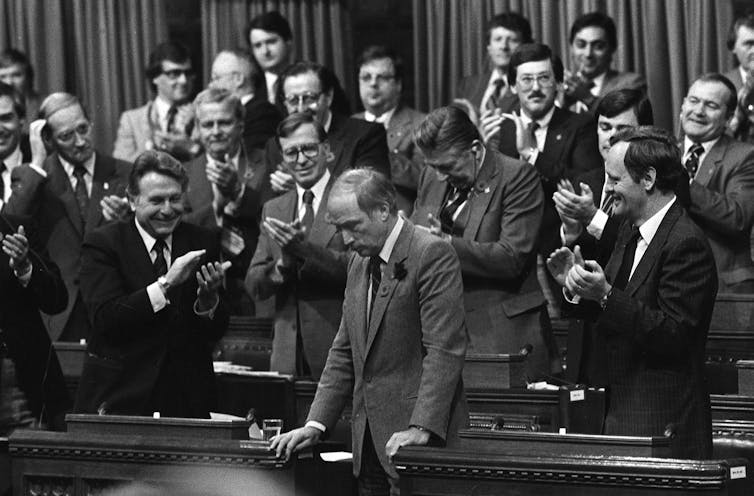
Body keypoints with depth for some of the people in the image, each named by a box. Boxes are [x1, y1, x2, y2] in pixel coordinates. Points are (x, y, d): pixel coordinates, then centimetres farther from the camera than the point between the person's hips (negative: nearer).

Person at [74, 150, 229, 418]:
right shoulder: (103, 243, -2)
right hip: (118, 394, -3)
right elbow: (105, 318, -16)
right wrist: (165, 283, -22)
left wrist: (208, 297, -18)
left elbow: (215, 332, 4)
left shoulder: (201, 242, 7)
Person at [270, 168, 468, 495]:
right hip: (370, 443, 7)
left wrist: (421, 428, -24)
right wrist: (316, 424, 9)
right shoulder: (360, 262, 16)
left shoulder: (432, 255, -9)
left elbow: (444, 351, -16)